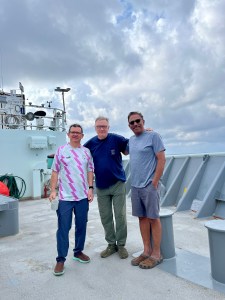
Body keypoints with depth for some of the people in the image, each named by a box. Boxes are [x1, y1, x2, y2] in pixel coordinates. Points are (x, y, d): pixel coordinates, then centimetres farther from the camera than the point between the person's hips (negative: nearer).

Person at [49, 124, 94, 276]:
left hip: (83, 196, 3)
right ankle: (61, 259, 17)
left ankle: (78, 252, 34)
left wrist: (90, 188, -1)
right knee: (63, 228, 3)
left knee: (81, 226, 14)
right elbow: (55, 172, 0)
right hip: (65, 197, -3)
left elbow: (90, 171, 9)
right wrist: (53, 190, -7)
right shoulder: (61, 150, -1)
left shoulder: (86, 151, 7)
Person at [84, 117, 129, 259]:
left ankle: (121, 245, 22)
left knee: (120, 216, 5)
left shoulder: (116, 139, -9)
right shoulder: (91, 143, 0)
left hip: (118, 184, -3)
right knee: (105, 217, 11)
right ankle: (111, 244, 28)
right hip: (101, 187, 3)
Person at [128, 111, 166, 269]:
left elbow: (161, 160, -10)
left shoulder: (153, 136, -7)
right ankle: (147, 251, 24)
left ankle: (156, 254, 16)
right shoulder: (131, 140, 13)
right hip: (135, 185, 6)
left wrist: (154, 182, -13)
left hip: (149, 185, -6)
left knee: (153, 218, 2)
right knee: (142, 217, 11)